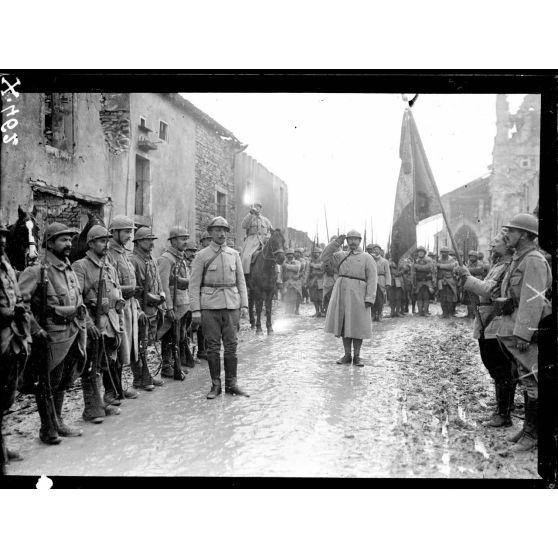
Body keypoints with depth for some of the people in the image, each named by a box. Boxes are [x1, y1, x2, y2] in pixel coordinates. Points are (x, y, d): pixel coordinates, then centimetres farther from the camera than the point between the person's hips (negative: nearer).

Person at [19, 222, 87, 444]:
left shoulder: (70, 270, 12)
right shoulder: (37, 272, -13)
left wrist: (86, 321, 18)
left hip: (74, 334, 7)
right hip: (53, 337, -7)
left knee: (62, 383, 18)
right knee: (48, 384, 5)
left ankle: (57, 422, 31)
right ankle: (48, 429, 17)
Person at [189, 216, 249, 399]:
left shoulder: (234, 254, 11)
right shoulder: (202, 255, 1)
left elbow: (241, 281, 13)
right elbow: (194, 285, -2)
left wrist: (244, 305, 4)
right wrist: (195, 310, -9)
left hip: (231, 305, 3)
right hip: (210, 306, -2)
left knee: (231, 346, 4)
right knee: (213, 347, 2)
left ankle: (231, 384, 13)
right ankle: (215, 385, 13)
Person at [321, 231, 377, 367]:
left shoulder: (367, 258, 3)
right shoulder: (341, 255, 15)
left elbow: (372, 279, -3)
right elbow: (324, 257, 4)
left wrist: (370, 298, -14)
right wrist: (336, 243, -2)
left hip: (357, 294, -3)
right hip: (341, 293, 3)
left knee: (357, 326, -1)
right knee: (343, 325, 5)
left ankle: (357, 357, 9)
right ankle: (347, 355, 13)